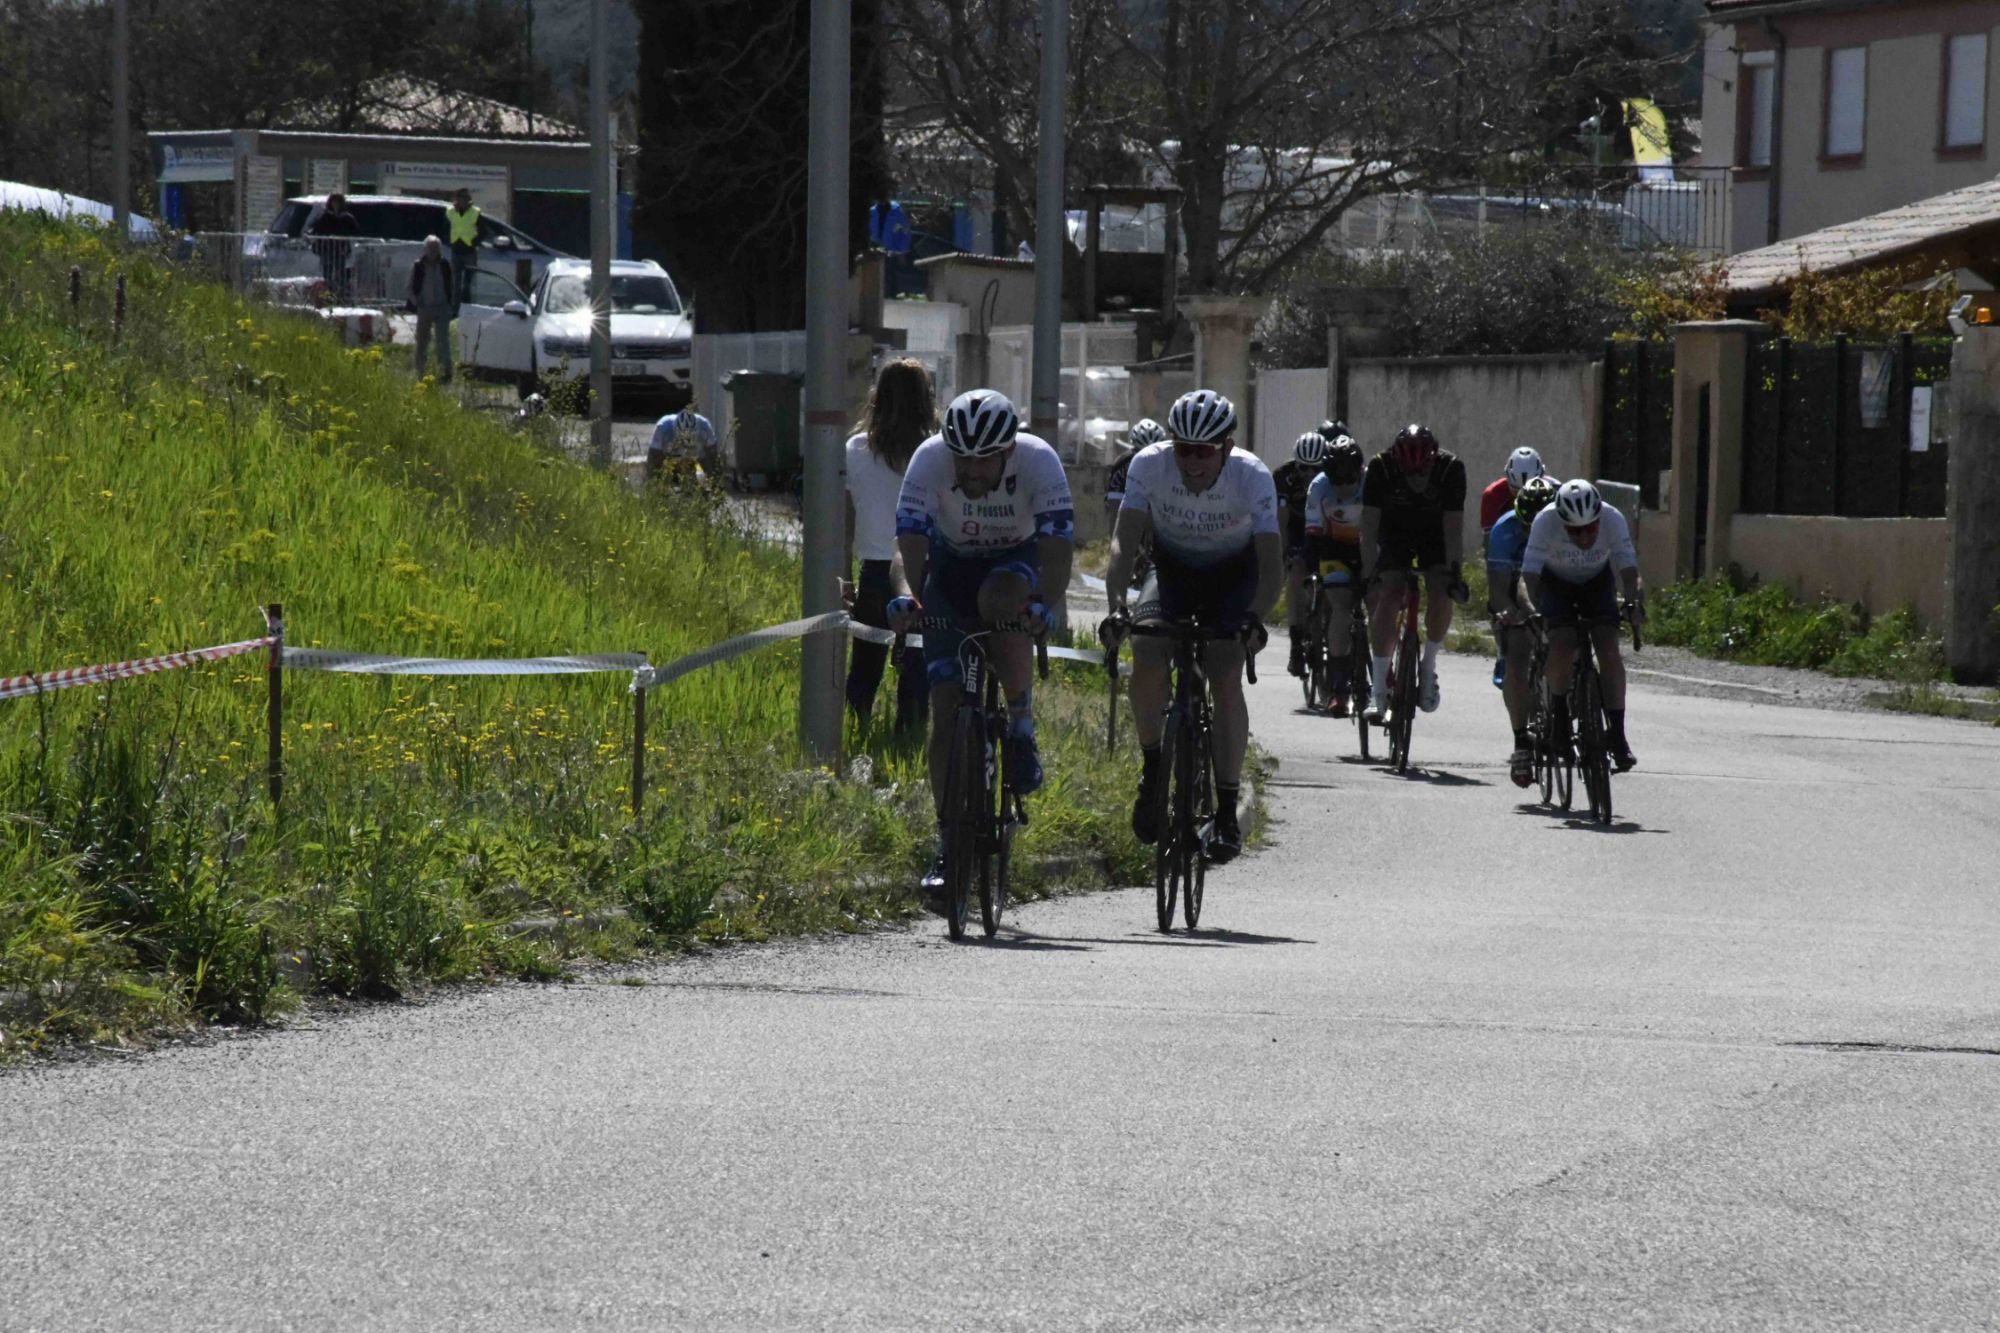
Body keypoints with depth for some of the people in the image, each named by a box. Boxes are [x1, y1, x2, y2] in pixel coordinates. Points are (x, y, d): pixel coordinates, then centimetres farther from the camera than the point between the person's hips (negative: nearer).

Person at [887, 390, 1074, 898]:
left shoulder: (1038, 461, -28)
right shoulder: (930, 459, -27)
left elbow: (1057, 539, -36)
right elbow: (911, 534, -35)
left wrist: (1048, 603, -52)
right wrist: (909, 596, -51)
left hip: (1015, 559, -1)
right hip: (950, 565, 1)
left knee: (1000, 601, -38)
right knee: (947, 710, -9)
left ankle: (1021, 722, -14)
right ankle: (948, 843, -3)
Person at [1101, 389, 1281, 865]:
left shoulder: (1253, 477, -29)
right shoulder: (1149, 466, -26)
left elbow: (1272, 565, -32)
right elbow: (1124, 541, -30)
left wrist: (1254, 617, -50)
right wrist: (1116, 606, -46)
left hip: (1234, 577, -1)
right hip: (1173, 570, 1)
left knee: (1226, 677, -20)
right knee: (1147, 660, -24)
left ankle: (1227, 811, -14)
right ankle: (1153, 768, 0)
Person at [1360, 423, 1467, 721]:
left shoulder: (1451, 469, -28)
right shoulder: (1381, 467, -29)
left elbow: (1454, 525, -25)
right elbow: (1369, 524, -25)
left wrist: (1454, 571, -31)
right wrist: (1368, 573, -31)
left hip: (1435, 534, 0)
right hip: (1395, 533, 0)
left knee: (1440, 597, -24)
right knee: (1388, 600, -18)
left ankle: (1429, 668, -2)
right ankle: (1379, 690, -12)